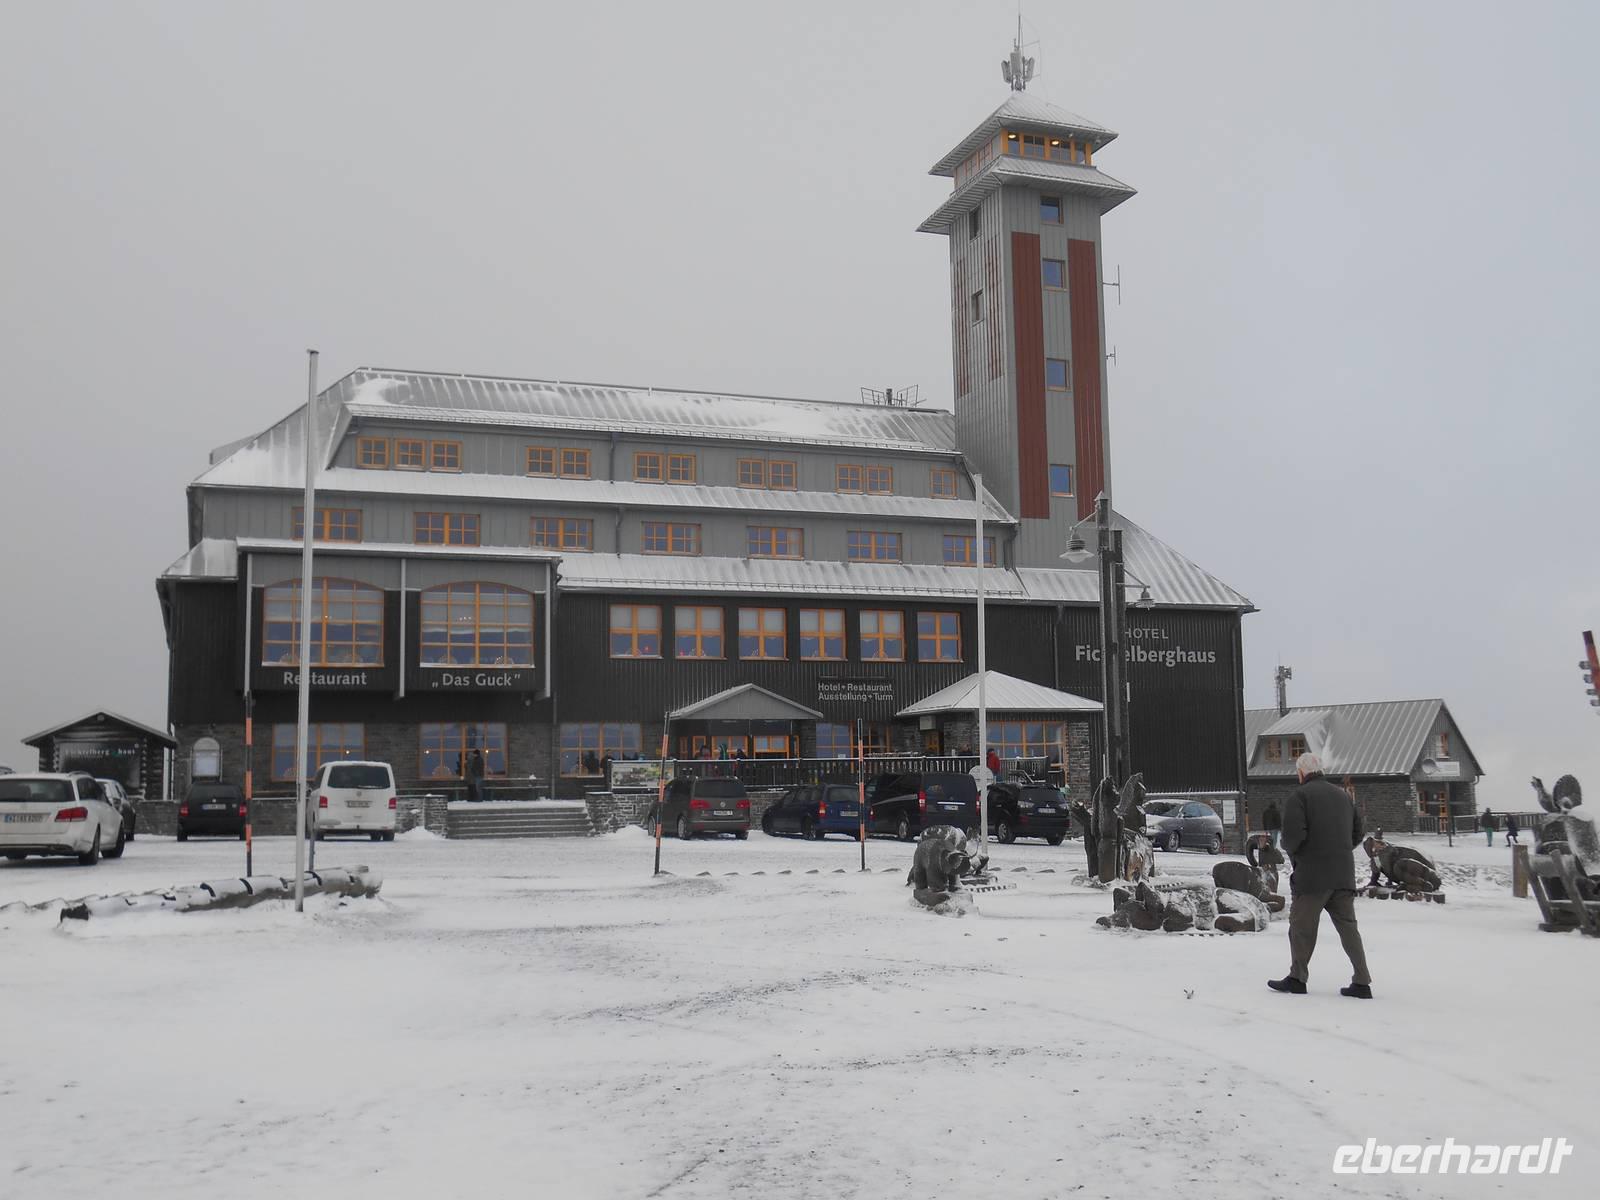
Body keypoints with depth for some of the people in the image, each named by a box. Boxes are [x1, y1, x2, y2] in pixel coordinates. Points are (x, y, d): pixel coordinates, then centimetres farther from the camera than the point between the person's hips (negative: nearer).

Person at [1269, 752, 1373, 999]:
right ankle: (1362, 983, 6)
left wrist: (1291, 852, 2)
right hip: (1343, 874, 6)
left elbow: (1293, 833, -18)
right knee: (1348, 926, 9)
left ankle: (1297, 978, 12)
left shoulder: (1299, 795, -7)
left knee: (1302, 926, 6)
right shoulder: (1343, 794, 14)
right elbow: (1357, 833, 17)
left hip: (1312, 874, -6)